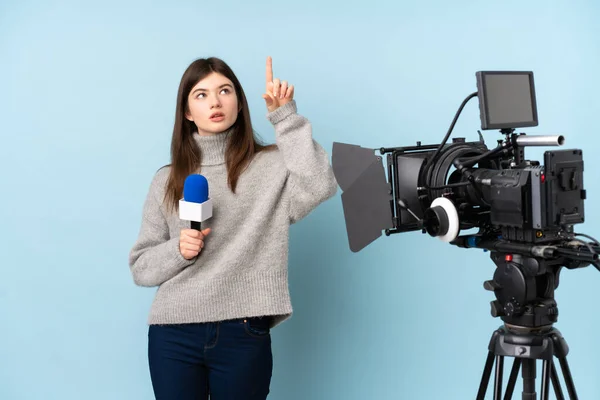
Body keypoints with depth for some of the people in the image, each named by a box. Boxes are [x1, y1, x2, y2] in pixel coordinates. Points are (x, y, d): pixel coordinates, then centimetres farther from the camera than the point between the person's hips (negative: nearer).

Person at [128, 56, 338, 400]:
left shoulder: (271, 166, 2)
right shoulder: (167, 180, 9)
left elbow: (320, 185, -20)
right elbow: (141, 267, 10)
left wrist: (286, 117, -15)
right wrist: (177, 251, -10)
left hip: (244, 336, -2)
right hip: (173, 336, 2)